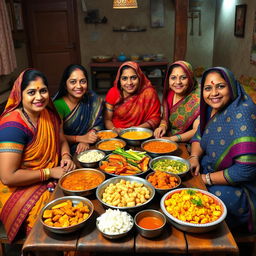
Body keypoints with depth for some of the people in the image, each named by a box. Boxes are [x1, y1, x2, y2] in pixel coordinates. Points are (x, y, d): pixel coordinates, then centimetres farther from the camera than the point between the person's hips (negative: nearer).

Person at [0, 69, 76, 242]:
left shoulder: (49, 114, 2)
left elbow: (61, 140, 17)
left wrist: (66, 156, -5)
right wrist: (49, 172, -18)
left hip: (54, 175, 7)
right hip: (21, 188, -7)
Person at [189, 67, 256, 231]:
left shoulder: (242, 113, -27)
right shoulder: (210, 108, -2)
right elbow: (199, 136, 14)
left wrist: (206, 179, -19)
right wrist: (194, 157, -7)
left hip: (239, 186, -8)